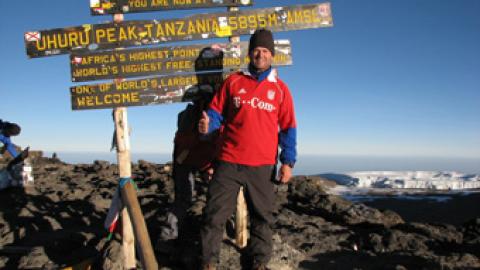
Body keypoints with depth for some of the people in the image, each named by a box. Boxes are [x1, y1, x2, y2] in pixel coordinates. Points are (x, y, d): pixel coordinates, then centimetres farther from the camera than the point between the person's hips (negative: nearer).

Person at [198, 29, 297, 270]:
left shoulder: (280, 89, 7)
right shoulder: (233, 81, 7)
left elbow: (288, 128, 7)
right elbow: (217, 112, 9)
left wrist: (288, 162, 0)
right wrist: (207, 125, -14)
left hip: (263, 166, 1)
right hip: (228, 162, 0)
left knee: (261, 216, 9)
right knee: (215, 213, 1)